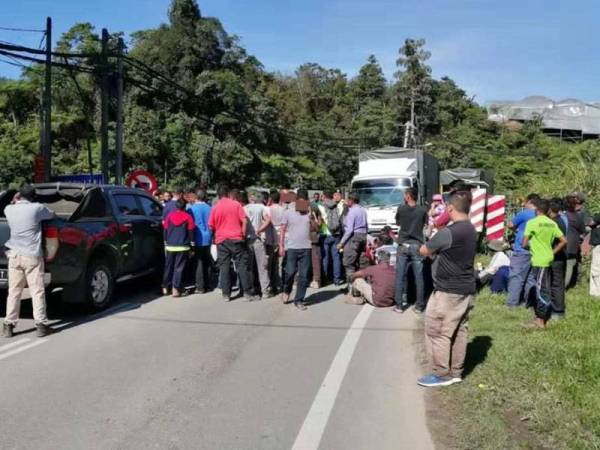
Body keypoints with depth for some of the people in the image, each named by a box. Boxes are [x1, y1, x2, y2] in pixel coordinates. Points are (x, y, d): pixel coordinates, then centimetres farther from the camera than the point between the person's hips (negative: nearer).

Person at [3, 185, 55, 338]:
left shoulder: (9, 209, 3)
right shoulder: (37, 208, -9)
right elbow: (52, 214, 10)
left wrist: (15, 201, 27)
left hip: (14, 255, 4)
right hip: (32, 256, -4)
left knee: (14, 291, 10)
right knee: (37, 291, 1)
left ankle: (9, 325, 13)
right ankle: (41, 324, 2)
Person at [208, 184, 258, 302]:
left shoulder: (215, 208, 3)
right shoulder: (236, 204, -1)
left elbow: (211, 226, 6)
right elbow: (244, 221, -6)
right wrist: (243, 235, 4)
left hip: (221, 240, 1)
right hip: (236, 239, -1)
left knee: (224, 267, 5)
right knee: (242, 266, 2)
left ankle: (226, 294, 6)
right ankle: (248, 293, 1)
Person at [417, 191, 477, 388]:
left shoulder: (448, 232, -20)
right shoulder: (471, 230, 8)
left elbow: (423, 251, -9)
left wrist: (433, 250, 9)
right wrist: (438, 251, 5)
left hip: (448, 291, -9)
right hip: (466, 289, 9)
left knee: (437, 332, 1)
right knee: (459, 331, 14)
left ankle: (441, 374, 7)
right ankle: (456, 372, 22)